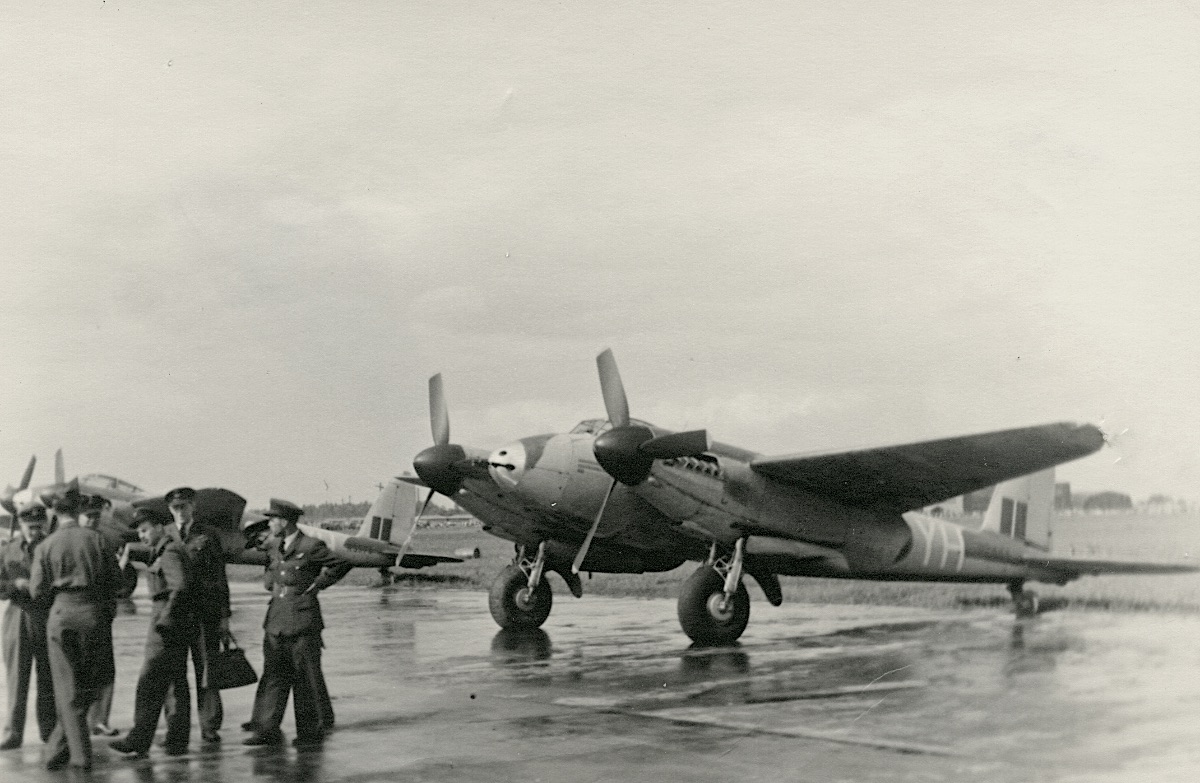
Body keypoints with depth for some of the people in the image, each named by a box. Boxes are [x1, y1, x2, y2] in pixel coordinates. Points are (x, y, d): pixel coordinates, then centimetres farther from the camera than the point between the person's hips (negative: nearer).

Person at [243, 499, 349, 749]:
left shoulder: (311, 546, -11)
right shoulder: (273, 546, 10)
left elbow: (341, 564, -5)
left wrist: (318, 584, -3)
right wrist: (271, 583, 16)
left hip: (303, 621, -6)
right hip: (276, 619, 6)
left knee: (306, 678, 1)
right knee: (273, 676, 5)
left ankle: (311, 732, 11)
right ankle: (267, 730, 9)